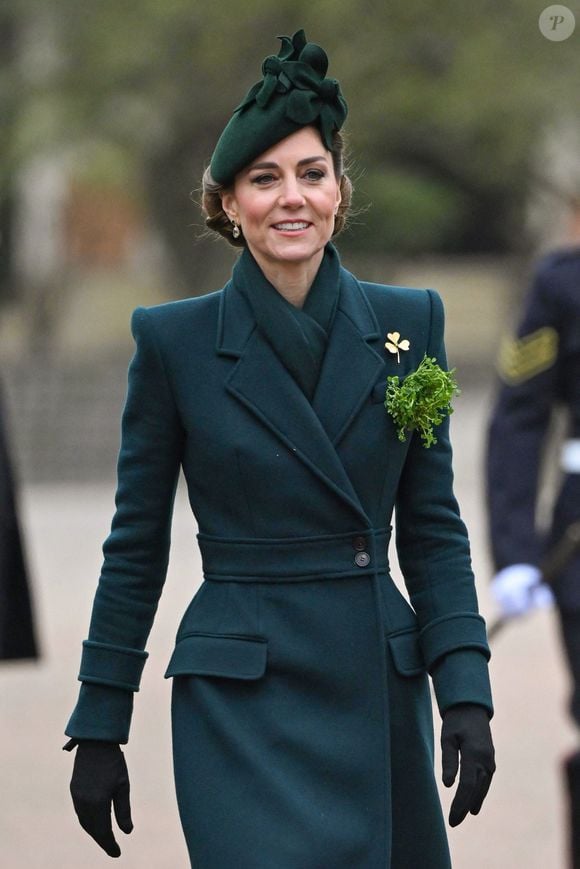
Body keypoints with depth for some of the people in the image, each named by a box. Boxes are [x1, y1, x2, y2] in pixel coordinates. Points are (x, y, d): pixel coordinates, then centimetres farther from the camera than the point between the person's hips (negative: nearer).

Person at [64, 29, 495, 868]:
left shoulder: (408, 323, 4)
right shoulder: (175, 341, -3)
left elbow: (433, 526, 7)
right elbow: (136, 547, 2)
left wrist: (466, 692, -4)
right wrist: (99, 731, 2)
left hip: (380, 693, 3)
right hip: (242, 702, -3)